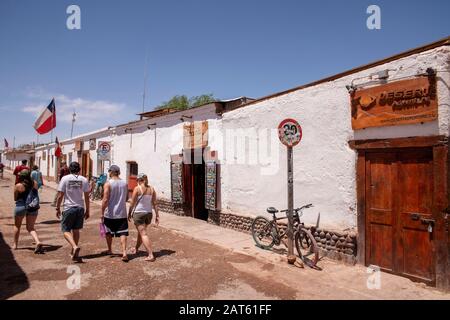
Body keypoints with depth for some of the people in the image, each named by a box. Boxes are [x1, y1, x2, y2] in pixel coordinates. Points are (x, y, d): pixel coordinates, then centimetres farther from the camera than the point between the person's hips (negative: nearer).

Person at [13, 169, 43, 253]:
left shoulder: (18, 186, -9)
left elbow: (15, 198, 2)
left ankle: (15, 245, 32)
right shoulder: (34, 183, -3)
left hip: (21, 206, -2)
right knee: (31, 227, 8)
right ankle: (38, 242, -14)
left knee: (17, 226, 21)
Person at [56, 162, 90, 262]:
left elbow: (60, 196, -6)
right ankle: (73, 252, 26)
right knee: (76, 230, 16)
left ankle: (75, 247, -18)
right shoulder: (84, 180, 1)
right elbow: (87, 197, 3)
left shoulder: (65, 179, -5)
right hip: (80, 208, 3)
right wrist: (87, 210, 11)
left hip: (68, 208, -3)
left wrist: (58, 208, 6)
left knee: (66, 230, 5)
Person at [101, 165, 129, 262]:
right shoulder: (125, 184, 4)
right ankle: (124, 252, -12)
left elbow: (105, 200, -14)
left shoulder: (108, 184, -9)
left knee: (109, 233, 18)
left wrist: (102, 213, -8)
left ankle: (109, 250, 33)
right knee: (123, 233, 1)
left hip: (110, 214, -2)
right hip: (122, 213, 2)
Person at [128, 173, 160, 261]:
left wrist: (129, 214, 4)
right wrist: (157, 215, 5)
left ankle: (151, 255, -11)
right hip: (149, 213, 6)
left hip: (138, 213, -6)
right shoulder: (152, 189, 2)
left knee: (143, 234, -5)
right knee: (141, 231, 24)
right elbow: (154, 203, 2)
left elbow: (132, 203, -8)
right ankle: (136, 248, 44)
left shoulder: (137, 188, -11)